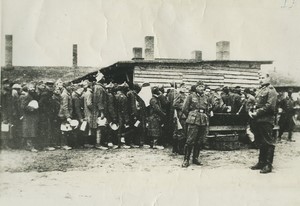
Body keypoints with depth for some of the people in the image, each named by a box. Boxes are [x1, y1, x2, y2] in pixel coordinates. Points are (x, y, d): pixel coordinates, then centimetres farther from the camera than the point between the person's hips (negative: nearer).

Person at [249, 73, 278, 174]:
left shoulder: (271, 90, -8)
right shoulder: (260, 90, 19)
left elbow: (270, 106, -18)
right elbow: (255, 103, 21)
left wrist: (257, 113, -18)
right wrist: (251, 111, 2)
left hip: (266, 120, -9)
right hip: (258, 120, 9)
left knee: (268, 142, -3)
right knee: (260, 142, 15)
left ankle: (268, 165, 2)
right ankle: (261, 162, 25)